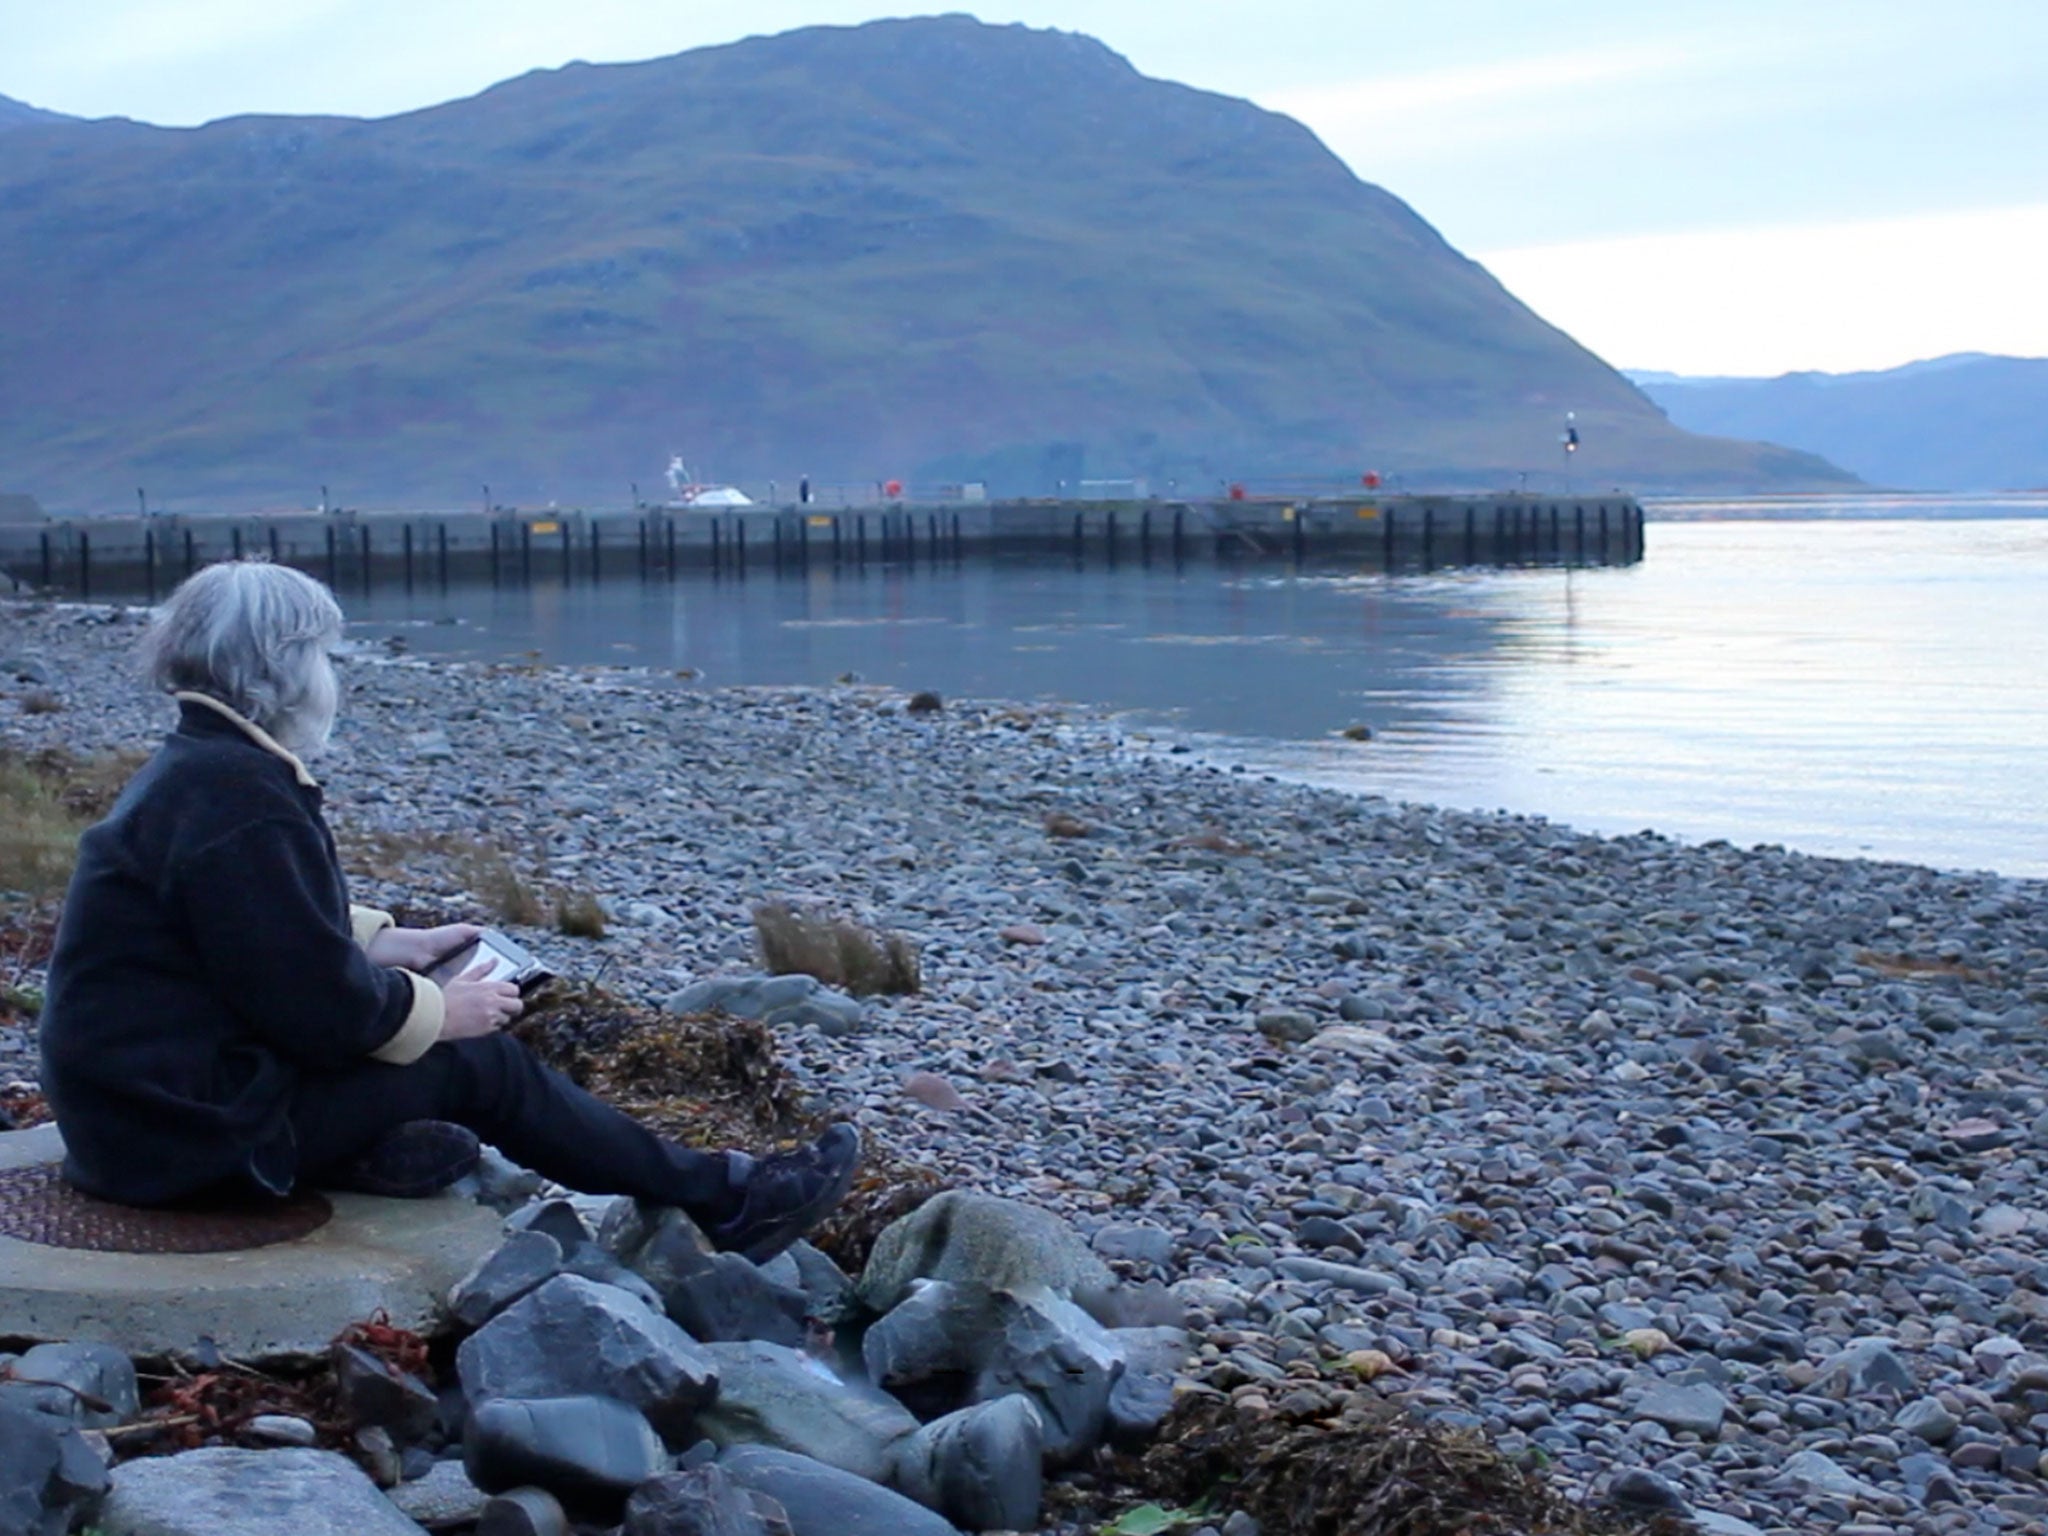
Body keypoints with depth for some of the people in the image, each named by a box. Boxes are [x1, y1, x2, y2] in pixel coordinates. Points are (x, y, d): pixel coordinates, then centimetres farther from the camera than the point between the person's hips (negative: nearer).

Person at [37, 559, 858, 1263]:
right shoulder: (240, 796, -22)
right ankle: (722, 1200, 1)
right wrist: (440, 1010, -8)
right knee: (478, 1061, -5)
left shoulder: (196, 767, 11)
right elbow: (319, 1004, -24)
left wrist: (386, 943, 13)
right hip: (188, 1124, -10)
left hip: (134, 1094, 10)